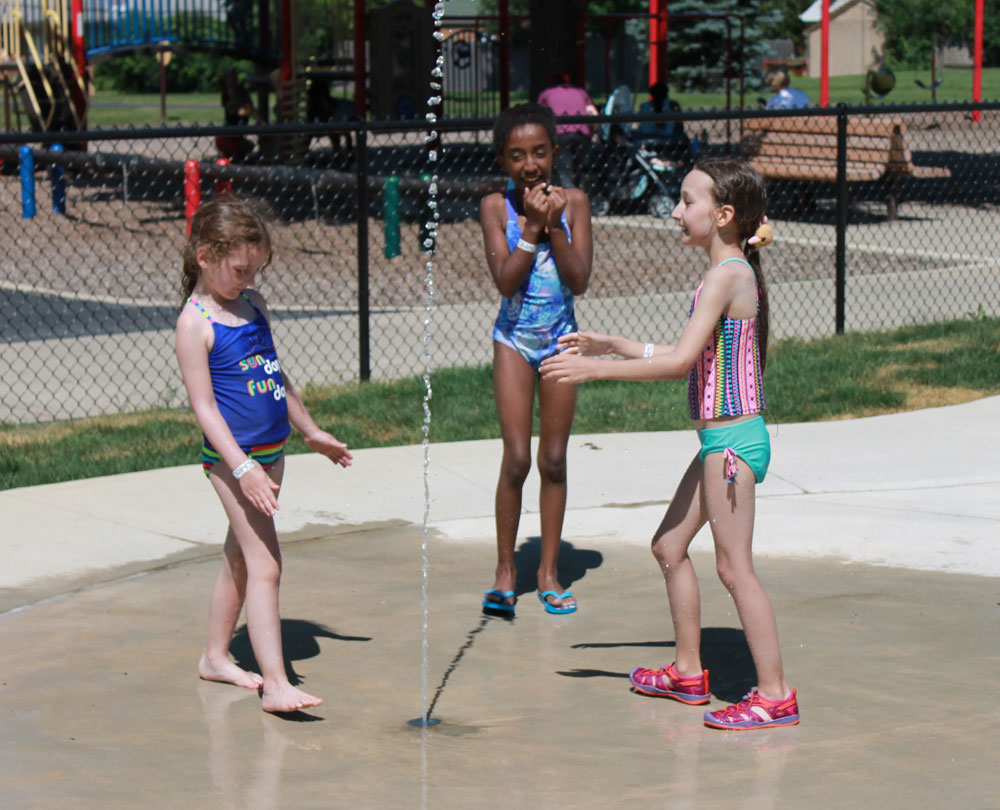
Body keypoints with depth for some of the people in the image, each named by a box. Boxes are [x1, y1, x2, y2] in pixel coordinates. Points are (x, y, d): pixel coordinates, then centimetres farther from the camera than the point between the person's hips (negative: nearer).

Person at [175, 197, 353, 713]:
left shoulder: (252, 304, 9)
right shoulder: (195, 323, -14)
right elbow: (203, 405, -17)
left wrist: (311, 432, 26)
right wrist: (242, 466, -24)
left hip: (271, 452, 8)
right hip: (233, 457, -8)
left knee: (240, 558, 17)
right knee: (264, 564, -12)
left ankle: (215, 656, 30)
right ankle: (275, 684, -13)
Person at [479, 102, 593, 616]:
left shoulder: (572, 202, -4)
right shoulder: (496, 207, -7)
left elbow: (579, 281, -12)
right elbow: (505, 281, -16)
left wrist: (554, 224, -19)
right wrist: (532, 226, -21)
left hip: (561, 339, 2)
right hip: (514, 339, -1)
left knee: (553, 460, 7)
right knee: (516, 459, -6)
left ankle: (548, 571, 17)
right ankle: (505, 571, 7)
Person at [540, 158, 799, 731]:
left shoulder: (727, 276, -17)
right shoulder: (733, 274, 14)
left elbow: (680, 361, -23)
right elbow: (691, 358, 20)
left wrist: (595, 370, -19)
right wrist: (612, 345, 20)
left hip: (732, 439, -10)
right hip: (722, 439, 10)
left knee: (734, 567, -6)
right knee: (669, 546, 18)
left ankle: (776, 696, -1)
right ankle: (688, 672, 28)